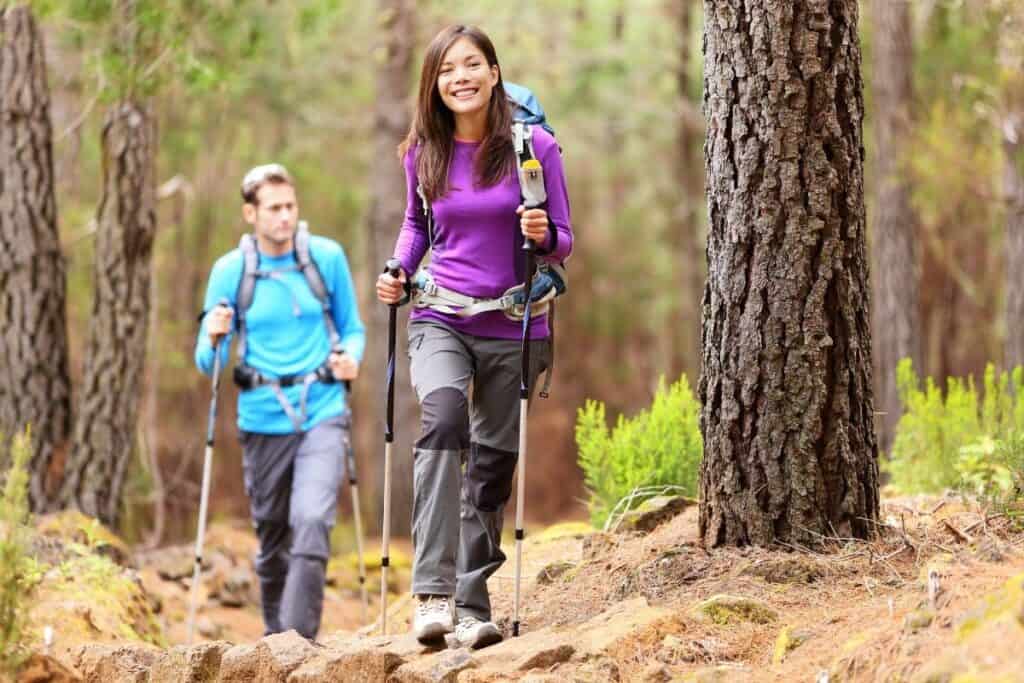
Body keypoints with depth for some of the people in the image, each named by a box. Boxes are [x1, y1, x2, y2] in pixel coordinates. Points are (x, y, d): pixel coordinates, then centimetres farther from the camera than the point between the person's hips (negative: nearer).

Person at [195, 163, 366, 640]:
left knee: (312, 522, -20)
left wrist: (351, 356, -9)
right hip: (263, 421, 1)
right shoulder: (229, 271, 0)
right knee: (272, 540, 11)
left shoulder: (327, 258, 1)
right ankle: (275, 636, 29)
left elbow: (352, 328, 13)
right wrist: (215, 339, -20)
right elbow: (207, 361, 3)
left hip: (321, 415, -1)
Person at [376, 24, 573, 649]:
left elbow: (564, 242, 2)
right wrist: (399, 271, 2)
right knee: (443, 417, -28)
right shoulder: (424, 154, 2)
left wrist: (543, 235, -21)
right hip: (441, 321, 0)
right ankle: (433, 591, -32)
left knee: (493, 463, 6)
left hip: (513, 328, 0)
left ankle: (472, 605, 20)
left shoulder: (534, 148, -5)